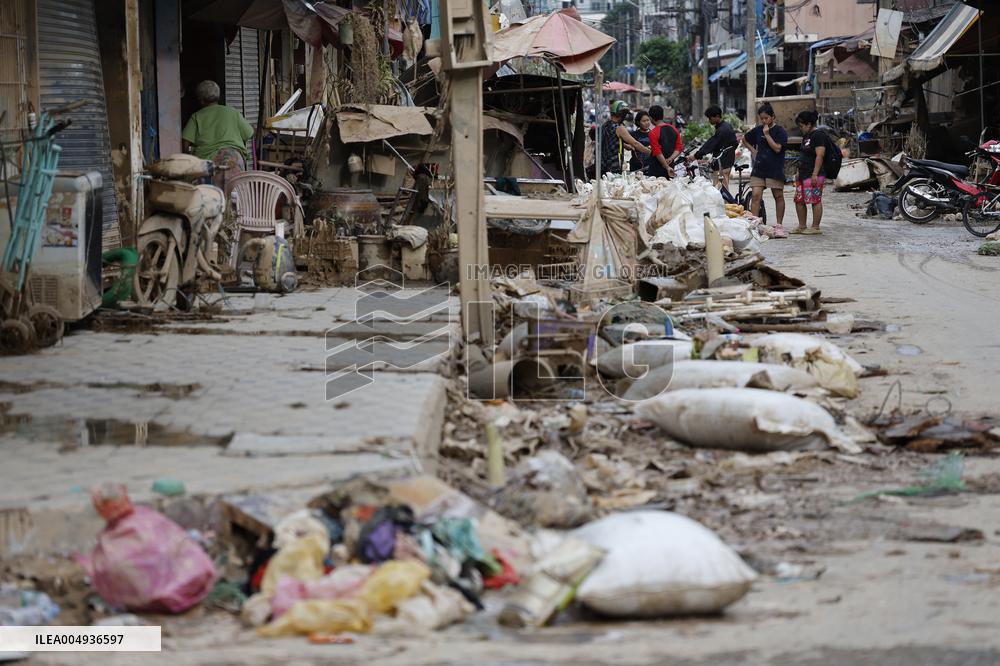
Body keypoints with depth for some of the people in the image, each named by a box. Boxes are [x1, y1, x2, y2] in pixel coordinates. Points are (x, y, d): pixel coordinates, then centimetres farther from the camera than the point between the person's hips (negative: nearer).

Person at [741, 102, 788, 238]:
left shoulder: (780, 131, -5)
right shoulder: (758, 130, 9)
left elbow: (777, 148, -16)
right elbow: (745, 140, 24)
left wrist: (767, 134, -15)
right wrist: (754, 151, 13)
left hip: (775, 169, -4)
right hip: (759, 168, 4)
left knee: (778, 196, 4)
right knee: (756, 196, -7)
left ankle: (778, 225, 14)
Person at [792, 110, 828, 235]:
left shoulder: (818, 135, -10)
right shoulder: (806, 136, 20)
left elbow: (820, 155, -18)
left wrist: (815, 174, -23)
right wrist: (798, 172, 24)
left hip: (813, 176, -11)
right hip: (803, 175, 11)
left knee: (815, 200, -7)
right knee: (799, 200, 11)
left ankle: (815, 227, -5)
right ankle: (802, 226, 17)